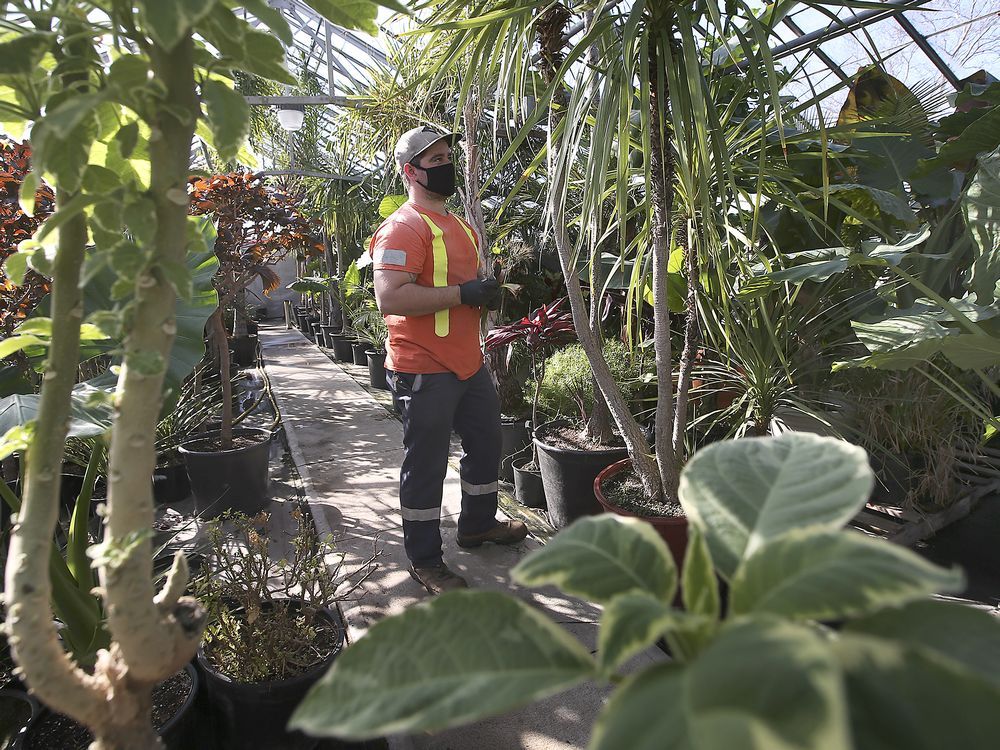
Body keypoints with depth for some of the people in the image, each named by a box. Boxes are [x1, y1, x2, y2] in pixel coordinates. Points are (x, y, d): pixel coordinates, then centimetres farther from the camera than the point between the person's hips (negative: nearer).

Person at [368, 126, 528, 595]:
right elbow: (389, 297, -28)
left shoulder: (459, 225, 16)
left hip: (468, 363, 10)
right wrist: (464, 293, -25)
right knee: (426, 465, 2)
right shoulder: (403, 227, -15)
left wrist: (489, 292, 6)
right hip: (424, 371, -10)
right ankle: (425, 561, 19)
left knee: (486, 442, 22)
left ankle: (478, 523, 44)